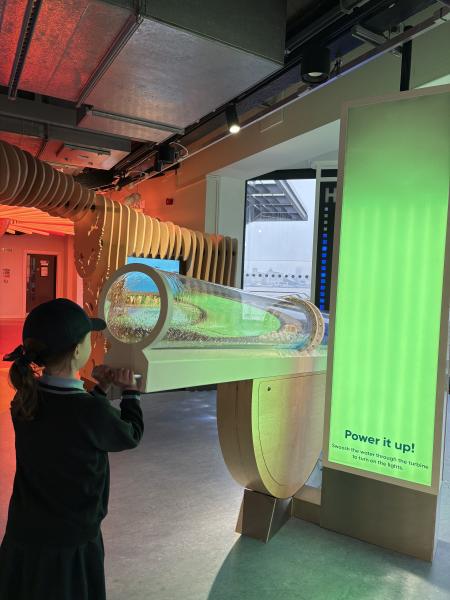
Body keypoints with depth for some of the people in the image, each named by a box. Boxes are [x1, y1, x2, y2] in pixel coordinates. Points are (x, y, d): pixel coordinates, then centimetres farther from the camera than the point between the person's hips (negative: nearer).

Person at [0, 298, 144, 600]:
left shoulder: (25, 400, -9)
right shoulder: (94, 411, -28)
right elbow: (131, 435, -7)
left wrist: (101, 389, 9)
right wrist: (130, 391, 6)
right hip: (70, 547, -5)